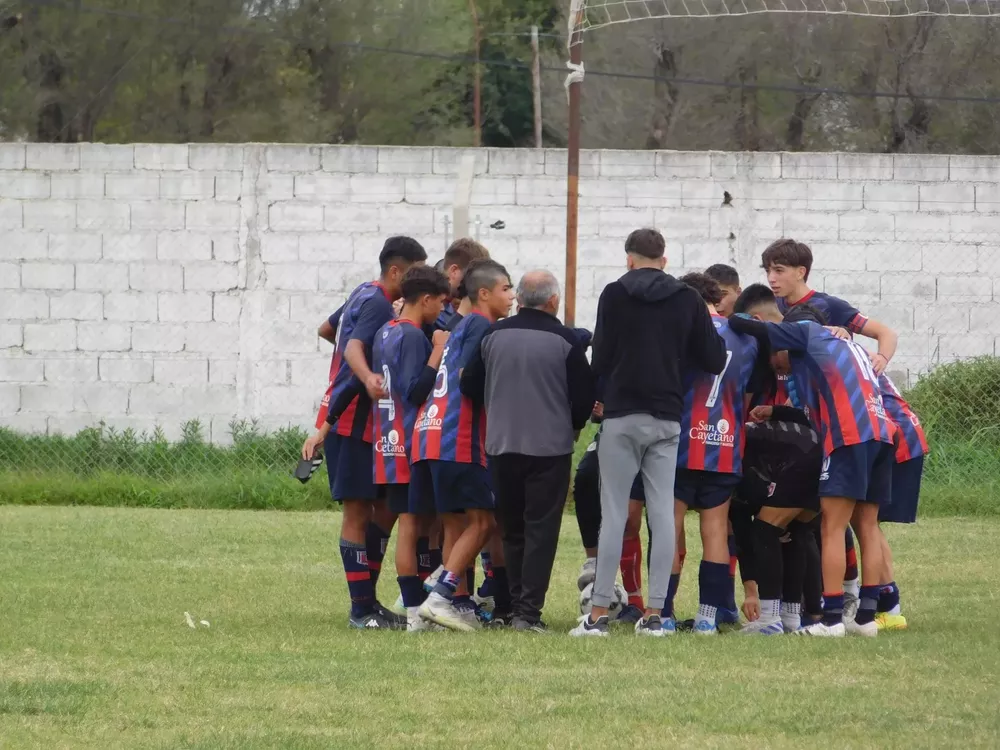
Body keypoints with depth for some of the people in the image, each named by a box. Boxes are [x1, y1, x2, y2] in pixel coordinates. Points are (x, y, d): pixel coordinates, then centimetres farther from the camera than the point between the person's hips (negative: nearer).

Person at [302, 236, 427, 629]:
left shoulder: (364, 295, 15)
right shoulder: (380, 305, -15)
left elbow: (326, 329, 31)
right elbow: (354, 348, -32)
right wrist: (368, 378, -51)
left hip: (356, 422, 10)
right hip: (352, 421, -10)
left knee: (385, 508, 11)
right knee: (358, 511, -8)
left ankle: (367, 599, 13)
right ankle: (361, 608, -7)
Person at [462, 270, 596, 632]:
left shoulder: (494, 336, 0)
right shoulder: (565, 341, -9)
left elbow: (470, 386, 6)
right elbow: (584, 397, -7)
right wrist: (572, 425, 14)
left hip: (502, 444, 3)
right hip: (550, 447, -3)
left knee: (512, 530, 15)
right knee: (541, 530, 0)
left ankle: (517, 604, 17)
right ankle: (529, 611, -7)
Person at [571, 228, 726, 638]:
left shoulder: (616, 294, -3)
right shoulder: (687, 299, 4)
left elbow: (600, 360, -5)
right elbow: (714, 361, 4)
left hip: (622, 417, -2)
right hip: (667, 419, 2)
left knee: (613, 514, 0)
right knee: (662, 513, 5)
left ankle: (599, 612, -2)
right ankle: (654, 614, 3)